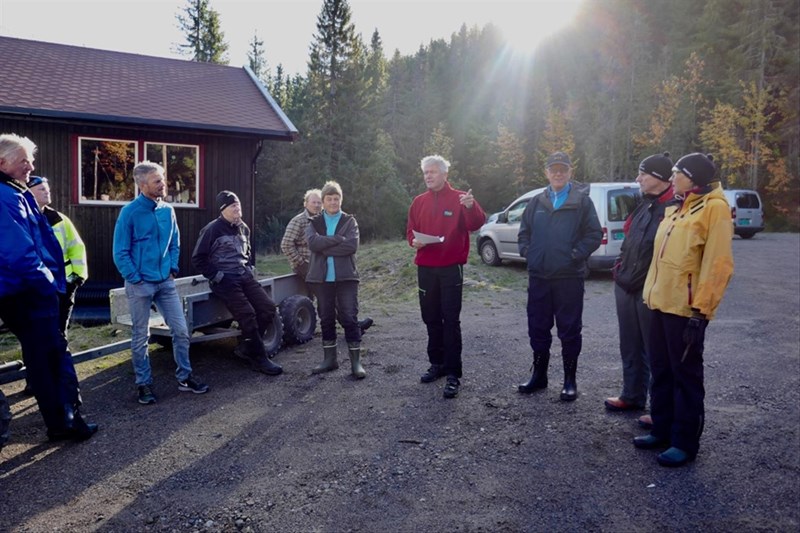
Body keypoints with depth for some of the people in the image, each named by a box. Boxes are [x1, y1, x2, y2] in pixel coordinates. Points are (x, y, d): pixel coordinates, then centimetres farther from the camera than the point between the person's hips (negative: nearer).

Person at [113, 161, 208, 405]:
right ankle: (144, 384, 20)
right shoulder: (130, 212, -10)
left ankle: (185, 377, 20)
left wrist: (173, 269, 6)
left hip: (166, 282, 5)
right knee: (140, 337, 7)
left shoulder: (168, 210, 4)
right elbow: (120, 253, -9)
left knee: (181, 330, 5)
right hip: (140, 285, -4)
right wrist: (136, 279, -11)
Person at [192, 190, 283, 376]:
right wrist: (216, 276, -12)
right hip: (225, 280, -7)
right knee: (247, 314, -18)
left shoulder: (243, 228, 12)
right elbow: (198, 258, -8)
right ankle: (259, 358, -5)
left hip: (245, 276, 7)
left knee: (268, 307, -8)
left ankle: (247, 347, 6)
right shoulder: (213, 229, -9)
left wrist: (251, 269, 13)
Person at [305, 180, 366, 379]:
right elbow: (313, 243, -12)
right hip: (322, 277, 2)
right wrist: (339, 239, -16)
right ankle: (330, 359, 22)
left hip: (346, 277, -2)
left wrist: (325, 247, -13)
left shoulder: (350, 221, 4)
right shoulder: (314, 222, 8)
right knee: (326, 319, 10)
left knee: (350, 318, -4)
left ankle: (356, 362, 3)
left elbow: (352, 246, -13)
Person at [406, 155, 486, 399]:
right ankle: (437, 363, 28)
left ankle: (453, 374, -1)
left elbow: (475, 225, -17)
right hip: (425, 268, 5)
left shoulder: (460, 198, -3)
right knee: (431, 319, 13)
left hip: (451, 267, -5)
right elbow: (410, 231, 14)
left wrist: (471, 207, -37)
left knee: (451, 320, -5)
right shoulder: (418, 202, 10)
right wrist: (414, 241, -8)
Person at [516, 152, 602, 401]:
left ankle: (570, 380, 17)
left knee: (570, 330, 4)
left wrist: (575, 255, -12)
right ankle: (539, 375, 26)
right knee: (537, 328, 11)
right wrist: (527, 252, 1)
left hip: (569, 277, -4)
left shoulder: (582, 201, 0)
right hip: (538, 277, 4)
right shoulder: (536, 202, 11)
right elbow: (524, 232, 16)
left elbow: (594, 234, -4)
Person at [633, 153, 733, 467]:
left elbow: (717, 264, -17)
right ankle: (662, 430, 28)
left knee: (686, 376, 2)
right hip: (662, 305, 9)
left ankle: (685, 442, 14)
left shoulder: (714, 208, -11)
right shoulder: (675, 210, 16)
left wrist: (701, 310, -20)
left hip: (686, 310, -9)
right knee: (661, 372, 15)